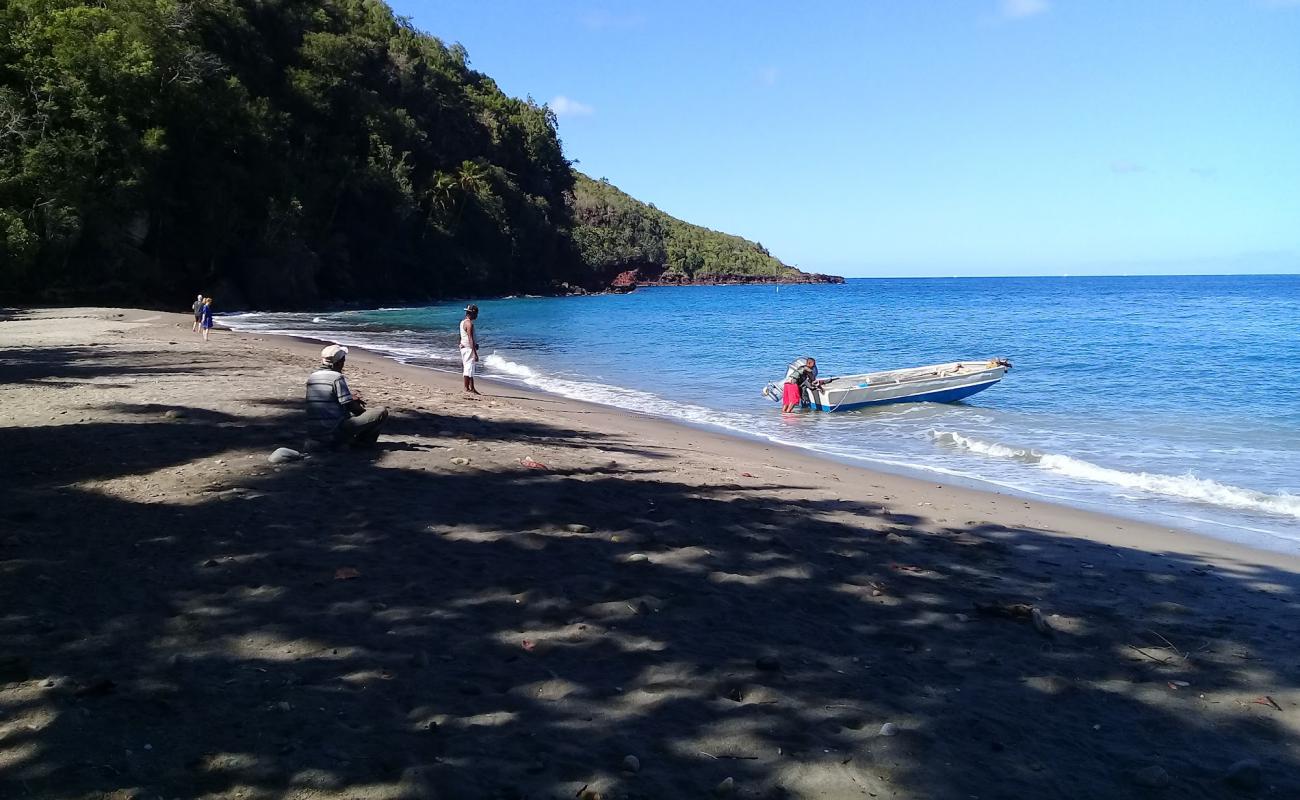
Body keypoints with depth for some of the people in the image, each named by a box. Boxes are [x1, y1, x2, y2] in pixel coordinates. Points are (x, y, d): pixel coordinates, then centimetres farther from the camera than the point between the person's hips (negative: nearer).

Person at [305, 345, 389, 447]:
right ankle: (361, 441, 0)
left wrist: (353, 397, 17)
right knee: (383, 413, -8)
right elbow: (350, 405, -15)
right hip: (337, 431, -9)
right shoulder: (337, 377, -15)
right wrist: (362, 410, 7)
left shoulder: (311, 377, 11)